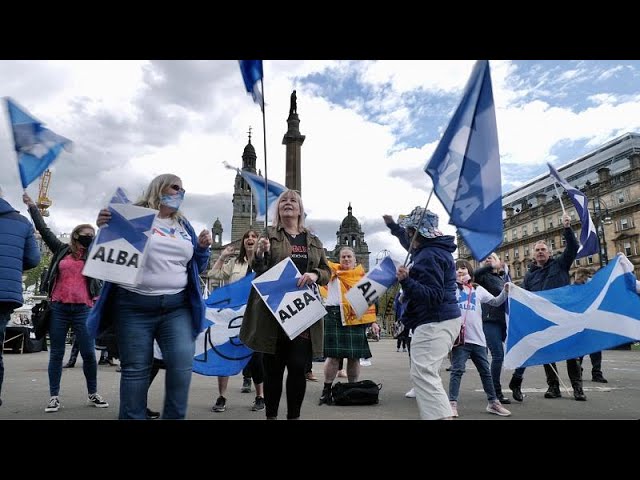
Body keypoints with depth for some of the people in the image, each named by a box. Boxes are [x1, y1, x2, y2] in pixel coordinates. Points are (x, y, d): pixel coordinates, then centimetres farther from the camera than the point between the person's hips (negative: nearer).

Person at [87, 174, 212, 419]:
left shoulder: (184, 225, 17)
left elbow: (195, 267, 21)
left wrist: (202, 247, 2)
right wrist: (104, 228, -16)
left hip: (177, 307, 4)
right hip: (134, 306, -3)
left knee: (182, 365, -7)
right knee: (135, 369, 4)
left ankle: (175, 416, 10)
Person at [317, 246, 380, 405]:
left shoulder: (362, 277, 14)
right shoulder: (332, 271, 10)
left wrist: (372, 321, 6)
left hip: (356, 318, 2)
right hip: (334, 316, -2)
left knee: (354, 356, 5)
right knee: (334, 354, -4)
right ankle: (326, 390, 7)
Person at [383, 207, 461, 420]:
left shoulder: (429, 256, -19)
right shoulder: (432, 249, 13)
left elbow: (433, 296, -25)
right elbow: (409, 243, 36)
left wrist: (406, 282, -37)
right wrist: (392, 225, 41)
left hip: (435, 323, -11)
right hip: (439, 320, 11)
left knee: (423, 374, -17)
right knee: (426, 374, 18)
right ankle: (439, 413, 27)